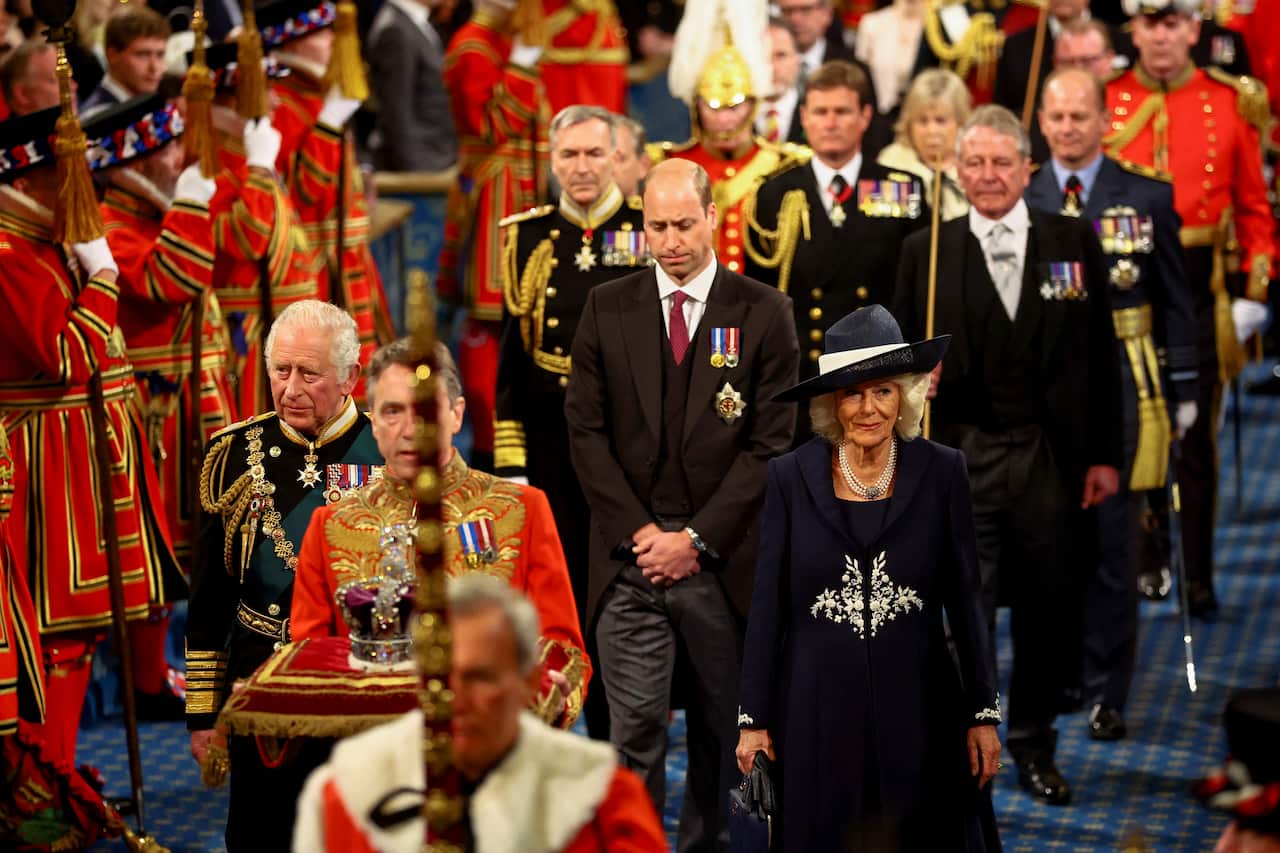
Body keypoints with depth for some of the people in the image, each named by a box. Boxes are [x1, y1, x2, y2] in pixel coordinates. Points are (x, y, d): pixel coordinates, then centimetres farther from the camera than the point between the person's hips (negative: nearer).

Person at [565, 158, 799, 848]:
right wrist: (636, 531, -7)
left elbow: (770, 442, -3)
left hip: (722, 556, 0)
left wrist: (697, 538, -9)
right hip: (632, 553, 0)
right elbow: (587, 430, 4)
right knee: (634, 726, -5)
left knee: (720, 724, 10)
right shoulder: (607, 308, 6)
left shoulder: (763, 314, 0)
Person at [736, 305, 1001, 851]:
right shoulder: (791, 476, -1)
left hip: (917, 709, 0)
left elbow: (964, 598, 3)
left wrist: (983, 714, 2)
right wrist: (753, 719, 1)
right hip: (817, 711, 0)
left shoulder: (941, 472, 0)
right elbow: (767, 603, 2)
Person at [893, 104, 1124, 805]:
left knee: (1049, 610, 10)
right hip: (961, 456, -1)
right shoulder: (926, 251, 4)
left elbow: (1099, 353, 5)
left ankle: (1033, 746, 28)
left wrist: (1104, 455, 3)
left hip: (1051, 457, 1)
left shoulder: (1074, 241, 5)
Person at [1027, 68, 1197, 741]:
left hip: (1121, 389, -1)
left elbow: (1174, 301, 6)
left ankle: (1106, 693, 9)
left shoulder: (1147, 197, 3)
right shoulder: (1017, 199, 5)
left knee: (1113, 546, 1)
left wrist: (1183, 390, 3)